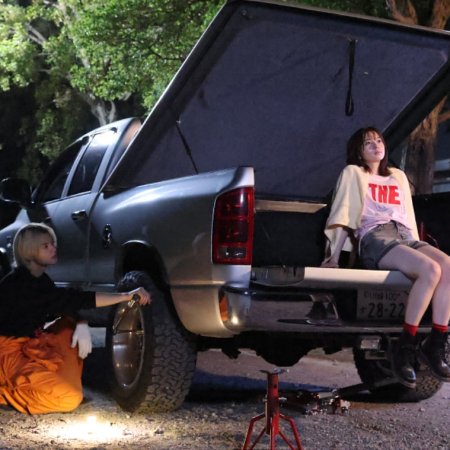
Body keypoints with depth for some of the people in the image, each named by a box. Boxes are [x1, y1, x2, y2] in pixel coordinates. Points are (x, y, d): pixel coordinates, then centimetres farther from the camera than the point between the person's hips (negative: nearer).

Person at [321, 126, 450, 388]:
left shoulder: (398, 176, 33)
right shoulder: (353, 173, 19)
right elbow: (343, 216, 9)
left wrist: (418, 247, 17)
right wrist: (334, 257, -1)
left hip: (405, 237, 5)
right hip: (374, 239, -5)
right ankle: (406, 347, -28)